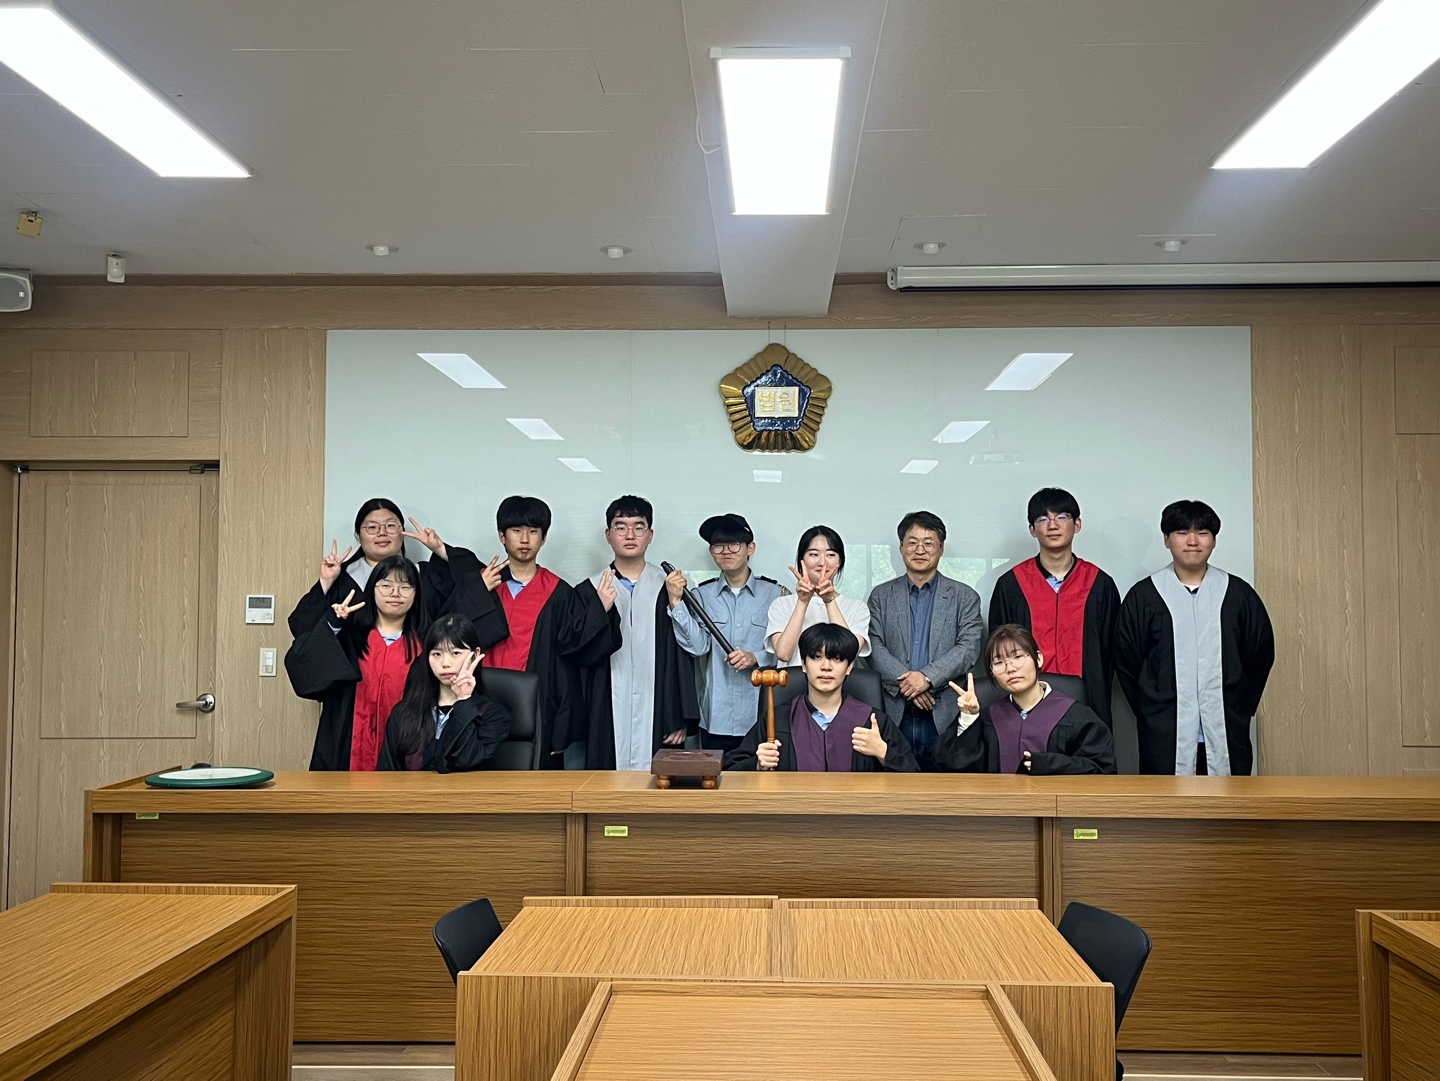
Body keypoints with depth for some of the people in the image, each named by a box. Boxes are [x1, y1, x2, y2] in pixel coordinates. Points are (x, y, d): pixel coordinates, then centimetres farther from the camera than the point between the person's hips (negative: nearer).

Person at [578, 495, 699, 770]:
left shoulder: (668, 588, 4)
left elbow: (683, 658, 3)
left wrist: (683, 719, -1)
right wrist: (601, 612, -14)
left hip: (657, 719, 0)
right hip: (607, 720, 0)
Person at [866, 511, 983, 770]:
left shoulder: (964, 597, 9)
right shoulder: (881, 595, 12)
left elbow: (969, 647, -2)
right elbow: (874, 647, 2)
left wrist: (928, 676, -15)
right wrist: (905, 682, -13)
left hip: (944, 716, 0)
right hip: (894, 715, 1)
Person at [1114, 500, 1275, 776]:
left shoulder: (1239, 595, 7)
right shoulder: (1143, 596, 3)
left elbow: (1261, 654, 13)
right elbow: (1126, 661, 6)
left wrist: (1242, 708, 9)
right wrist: (1148, 711, 3)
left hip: (1226, 734, 2)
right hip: (1164, 735, -1)